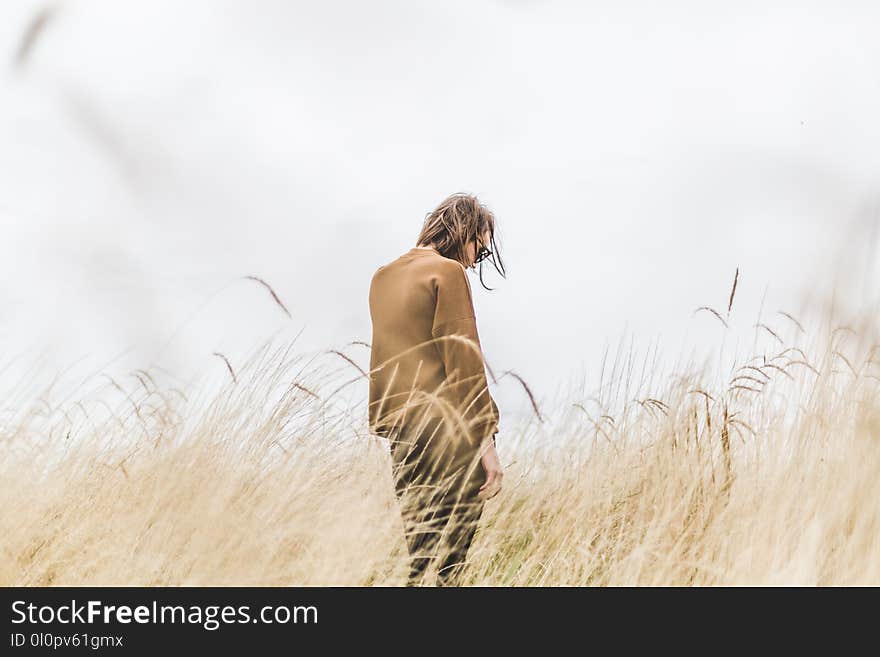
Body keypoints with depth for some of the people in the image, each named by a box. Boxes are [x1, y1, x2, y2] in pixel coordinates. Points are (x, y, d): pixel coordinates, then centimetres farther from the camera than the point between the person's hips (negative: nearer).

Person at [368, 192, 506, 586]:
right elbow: (463, 360, -13)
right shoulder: (448, 272, -7)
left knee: (417, 552, 12)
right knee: (448, 565, -6)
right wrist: (485, 439, -14)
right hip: (448, 433, -8)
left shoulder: (383, 277, 16)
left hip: (401, 431, 8)